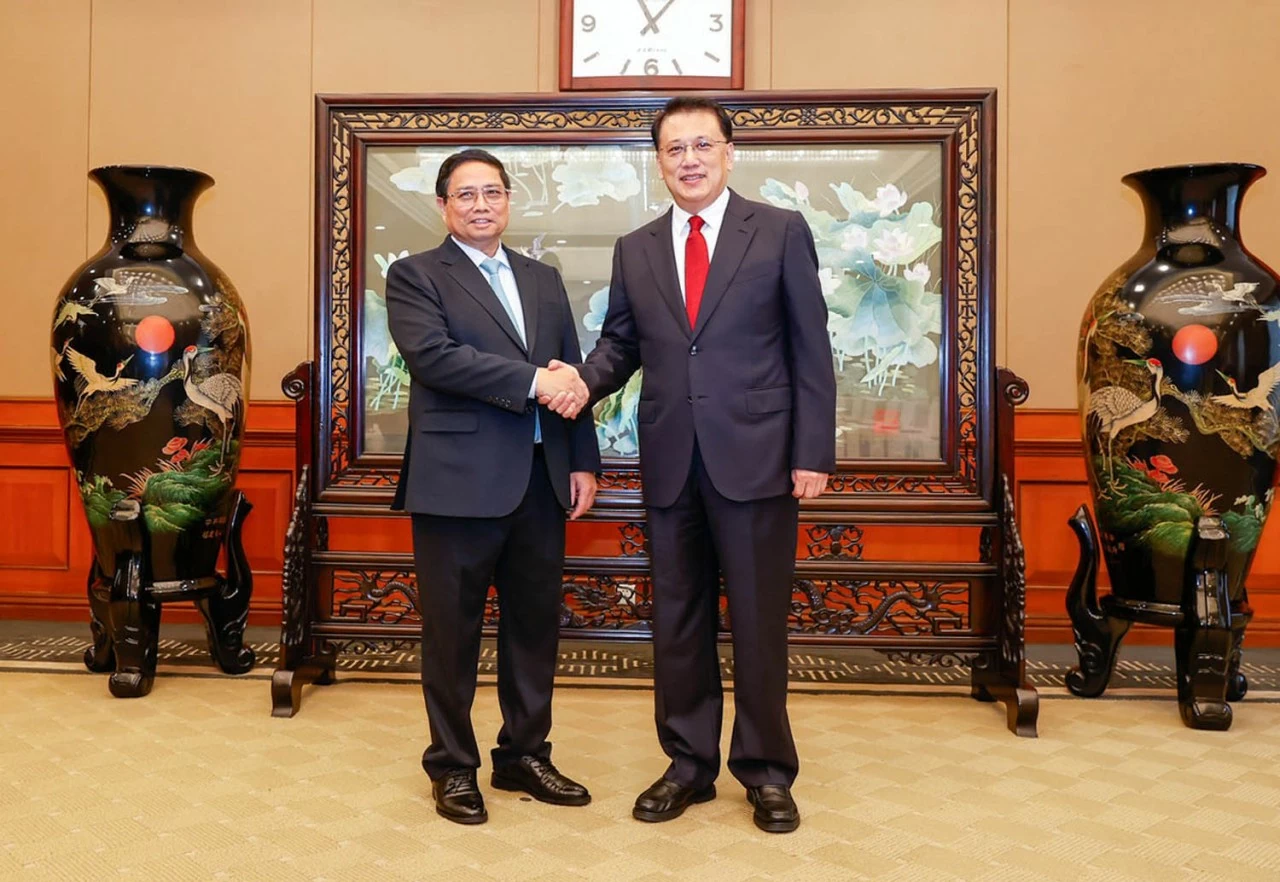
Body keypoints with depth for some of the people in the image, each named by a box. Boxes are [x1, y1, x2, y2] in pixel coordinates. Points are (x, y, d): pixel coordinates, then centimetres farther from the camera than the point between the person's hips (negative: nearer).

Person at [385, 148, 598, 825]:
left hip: (541, 481, 5)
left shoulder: (544, 280, 17)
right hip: (459, 481, -5)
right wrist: (532, 380, -20)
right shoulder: (414, 275, 1)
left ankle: (524, 756, 28)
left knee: (535, 623, 12)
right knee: (452, 631, 6)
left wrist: (582, 462, 6)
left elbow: (571, 375, 14)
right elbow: (432, 355, -16)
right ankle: (452, 767, 23)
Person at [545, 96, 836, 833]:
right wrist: (585, 382, -10)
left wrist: (813, 454, -8)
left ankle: (767, 771, 22)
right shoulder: (635, 250, 12)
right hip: (670, 461, 4)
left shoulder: (783, 232, 1)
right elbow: (621, 342, 13)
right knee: (678, 620, 11)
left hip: (756, 457, -3)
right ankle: (689, 764, 27)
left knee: (759, 620, 5)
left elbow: (810, 350, -2)